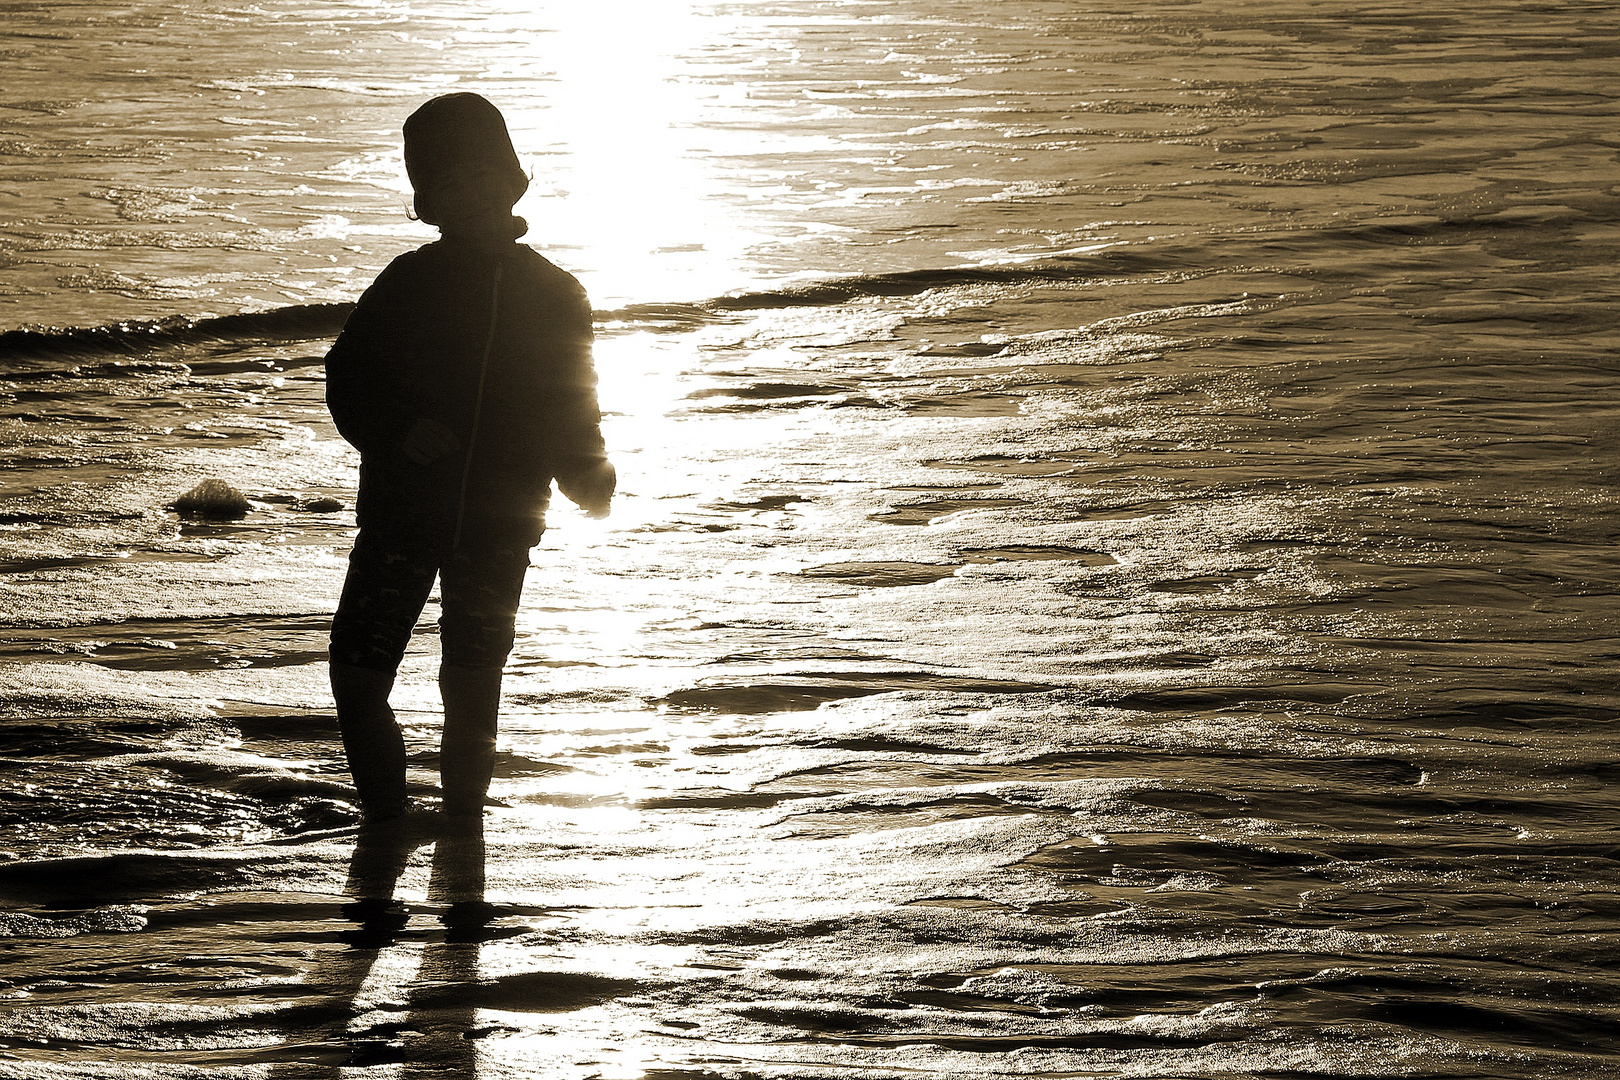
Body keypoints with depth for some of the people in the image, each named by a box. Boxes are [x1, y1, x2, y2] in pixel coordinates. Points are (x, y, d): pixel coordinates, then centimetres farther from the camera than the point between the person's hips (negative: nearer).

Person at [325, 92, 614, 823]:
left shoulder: (554, 296, 4)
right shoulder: (410, 283, 3)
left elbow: (570, 411, 10)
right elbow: (348, 381, 1)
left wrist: (591, 482, -8)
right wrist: (400, 430, -18)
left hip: (497, 523, 0)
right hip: (402, 509, 0)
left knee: (472, 688, 4)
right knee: (357, 674, -5)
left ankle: (460, 822, 19)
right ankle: (383, 813, 12)